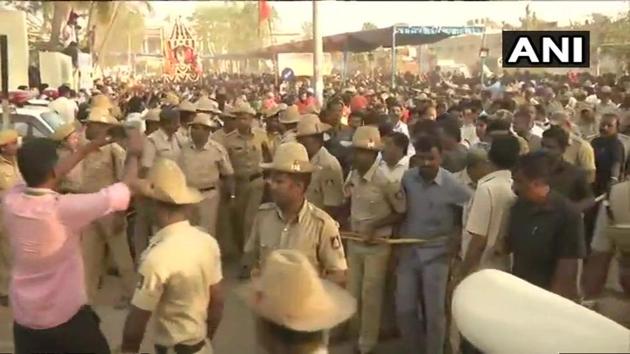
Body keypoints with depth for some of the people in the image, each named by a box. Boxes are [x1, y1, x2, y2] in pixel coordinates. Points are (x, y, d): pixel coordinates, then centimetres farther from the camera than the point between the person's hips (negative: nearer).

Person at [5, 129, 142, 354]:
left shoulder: (11, 200, -13)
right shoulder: (64, 209, -29)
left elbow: (43, 177, 8)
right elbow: (127, 187, -19)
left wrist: (87, 149, 14)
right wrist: (134, 154, -1)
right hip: (66, 316, -5)